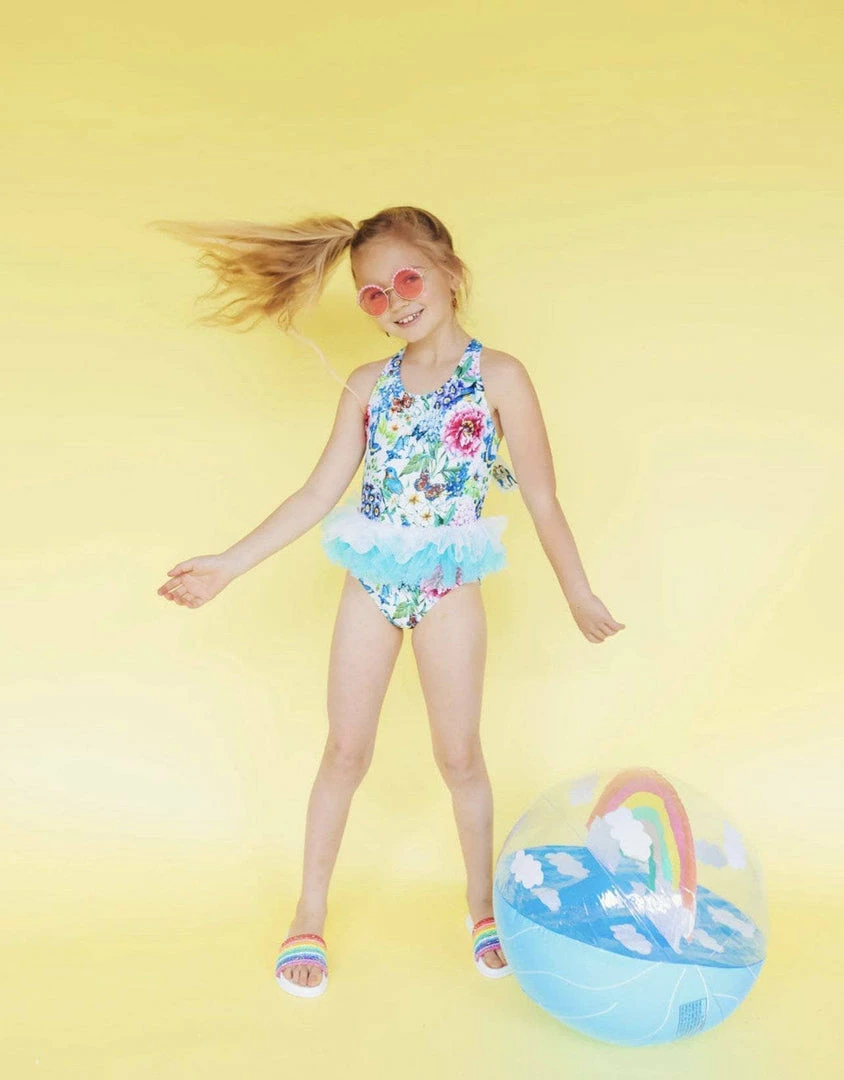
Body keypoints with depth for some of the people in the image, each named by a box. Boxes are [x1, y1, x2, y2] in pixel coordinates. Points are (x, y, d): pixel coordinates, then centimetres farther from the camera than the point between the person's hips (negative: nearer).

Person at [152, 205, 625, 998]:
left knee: (459, 752, 8)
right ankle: (309, 915, 21)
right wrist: (227, 565, 1)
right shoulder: (368, 387, 2)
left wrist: (577, 593, 0)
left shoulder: (498, 377, -7)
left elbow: (542, 499, -3)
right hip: (370, 582, 3)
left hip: (447, 585, -2)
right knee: (345, 749, 8)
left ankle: (482, 903, 28)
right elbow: (317, 496, 4)